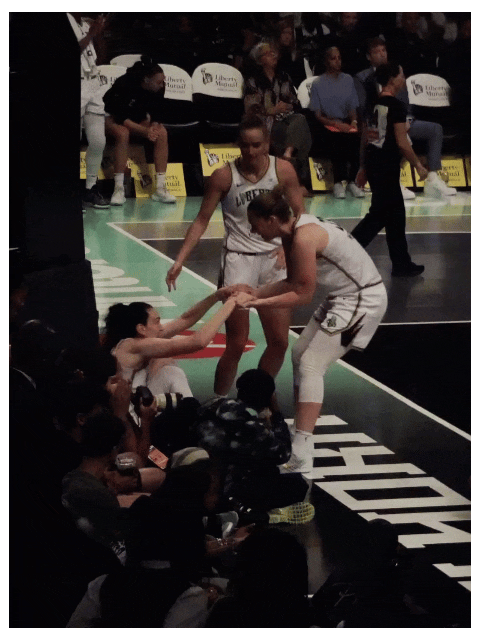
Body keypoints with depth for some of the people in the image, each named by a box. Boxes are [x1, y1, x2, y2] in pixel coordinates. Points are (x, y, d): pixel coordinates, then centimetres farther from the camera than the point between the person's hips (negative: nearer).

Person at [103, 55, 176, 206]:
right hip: (112, 117, -5)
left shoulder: (159, 88, -17)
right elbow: (122, 118, -30)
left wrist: (154, 126, -31)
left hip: (138, 118, 5)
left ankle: (160, 189, -20)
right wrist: (145, 131, -39)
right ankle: (119, 190, -34)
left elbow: (156, 114, -8)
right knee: (123, 133, -38)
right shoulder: (124, 84, -32)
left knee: (162, 133, -21)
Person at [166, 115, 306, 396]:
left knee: (279, 342, 4)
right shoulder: (225, 176, -9)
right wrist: (180, 261, -7)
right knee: (237, 344, -6)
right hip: (238, 259, -3)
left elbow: (299, 215, 4)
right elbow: (202, 220, -1)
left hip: (274, 259, 3)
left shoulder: (283, 170, -4)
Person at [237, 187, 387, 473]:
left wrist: (261, 303, -16)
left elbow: (303, 294, -20)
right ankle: (301, 429, 27)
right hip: (344, 296, 10)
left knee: (311, 365, -14)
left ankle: (301, 454, -19)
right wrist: (255, 293, 1)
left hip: (362, 300, -10)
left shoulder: (303, 238, -24)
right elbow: (293, 283, 8)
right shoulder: (293, 232, 5)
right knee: (301, 355, 17)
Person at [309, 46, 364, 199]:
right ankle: (338, 182, -28)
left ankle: (352, 181, -27)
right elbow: (318, 116, -1)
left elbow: (352, 108, 16)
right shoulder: (318, 83, 4)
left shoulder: (348, 80, 16)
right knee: (337, 140, -37)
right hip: (326, 125, -3)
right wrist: (336, 124, -16)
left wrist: (353, 121, -7)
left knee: (355, 137, -32)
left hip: (346, 122, 3)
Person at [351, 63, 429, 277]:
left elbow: (364, 137, 15)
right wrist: (418, 165, -6)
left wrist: (363, 167, 22)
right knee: (378, 215, -5)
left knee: (395, 214, 15)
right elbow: (402, 143, -16)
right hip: (387, 168, -9)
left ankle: (402, 264, 21)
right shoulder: (396, 106, -15)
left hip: (372, 163, 9)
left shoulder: (372, 104, 10)